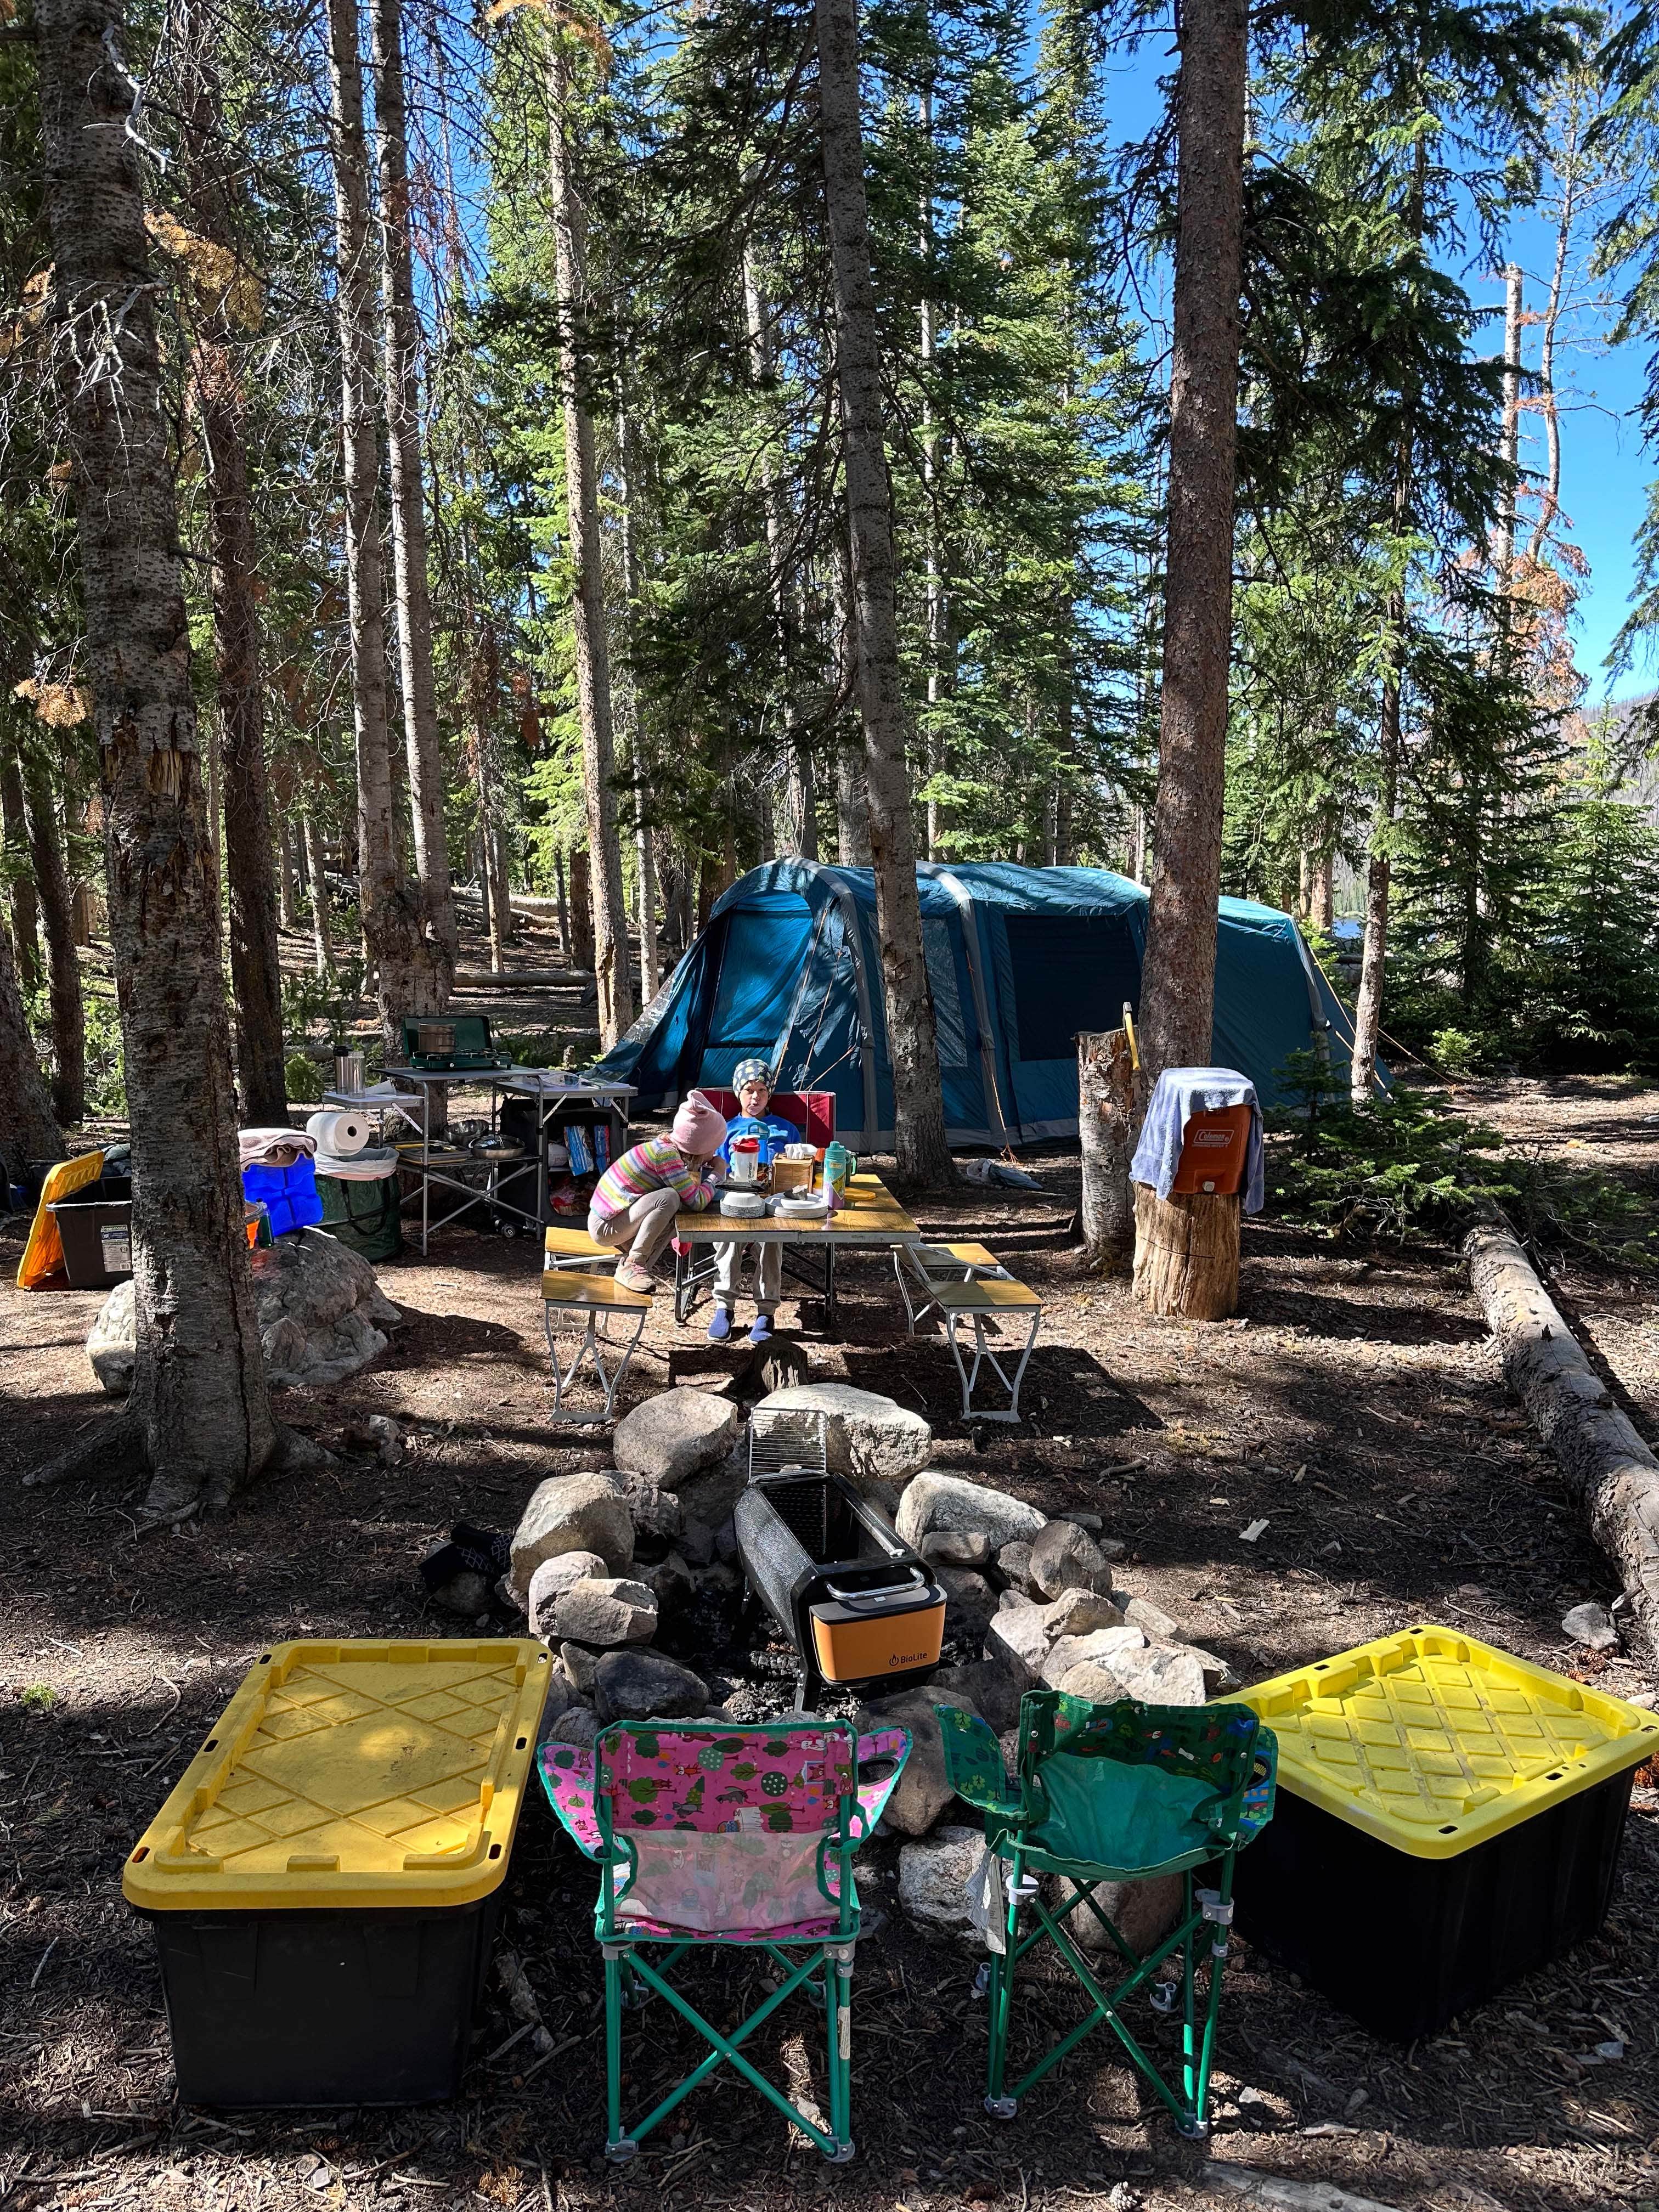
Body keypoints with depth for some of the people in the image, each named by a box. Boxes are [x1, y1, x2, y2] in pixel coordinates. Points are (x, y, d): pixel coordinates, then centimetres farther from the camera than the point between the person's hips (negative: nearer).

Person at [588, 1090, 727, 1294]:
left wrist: (706, 1166, 5)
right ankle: (632, 1265, -19)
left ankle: (635, 1269, 4)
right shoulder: (667, 1155, -22)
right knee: (670, 1198, -25)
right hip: (606, 1227, -10)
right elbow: (696, 1203, -21)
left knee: (675, 1216, 11)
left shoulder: (665, 1144, 6)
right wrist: (714, 1177, -6)